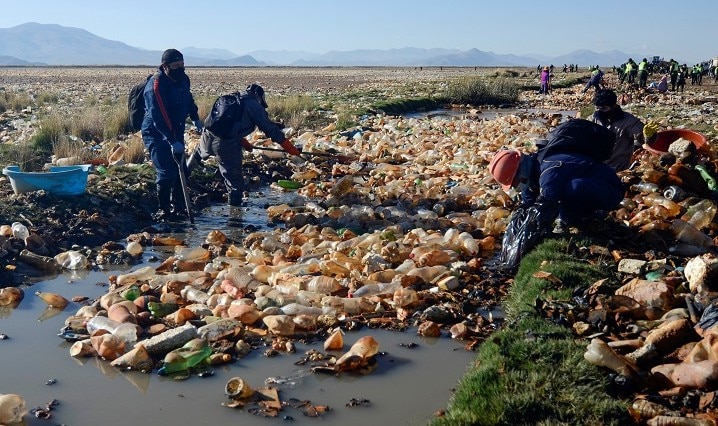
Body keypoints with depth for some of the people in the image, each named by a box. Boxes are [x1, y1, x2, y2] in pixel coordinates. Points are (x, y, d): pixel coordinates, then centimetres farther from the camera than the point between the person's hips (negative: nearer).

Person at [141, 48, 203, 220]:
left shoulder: (183, 79, 0)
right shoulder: (155, 85, -24)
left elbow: (189, 100, 23)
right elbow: (158, 117, -30)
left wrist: (196, 119, 20)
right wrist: (172, 142, -35)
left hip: (176, 132, 8)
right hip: (157, 134, -7)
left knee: (180, 169, 11)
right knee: (166, 173, -12)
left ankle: (179, 206, 24)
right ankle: (163, 210, 2)